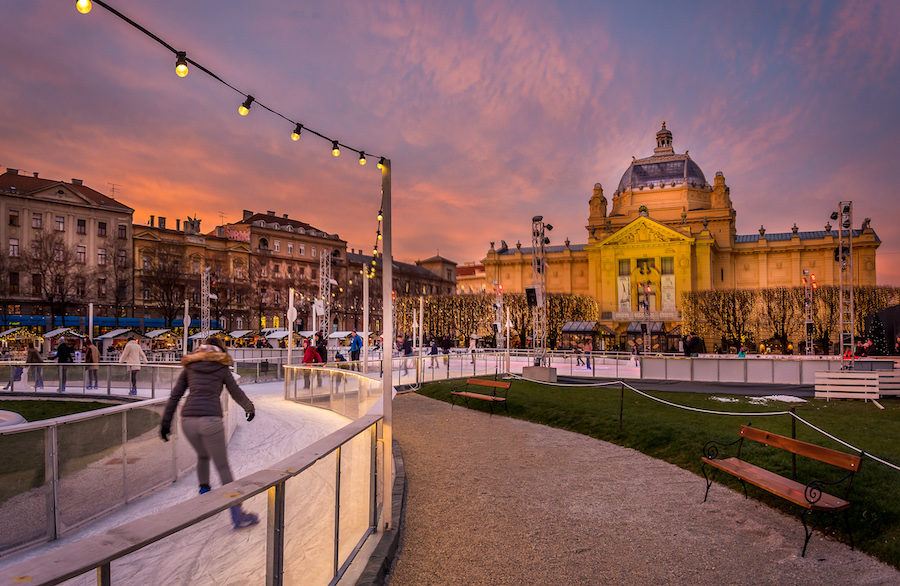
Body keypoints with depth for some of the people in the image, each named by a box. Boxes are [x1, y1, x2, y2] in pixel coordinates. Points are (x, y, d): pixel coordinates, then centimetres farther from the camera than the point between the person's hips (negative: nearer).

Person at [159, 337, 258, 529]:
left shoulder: (189, 366, 17)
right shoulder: (222, 367, 10)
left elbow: (175, 395, 13)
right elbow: (236, 392, 18)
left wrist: (166, 422, 17)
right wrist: (250, 407, 35)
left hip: (188, 419, 3)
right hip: (211, 420, -3)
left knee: (202, 456, 30)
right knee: (223, 466, 3)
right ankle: (237, 515, 3)